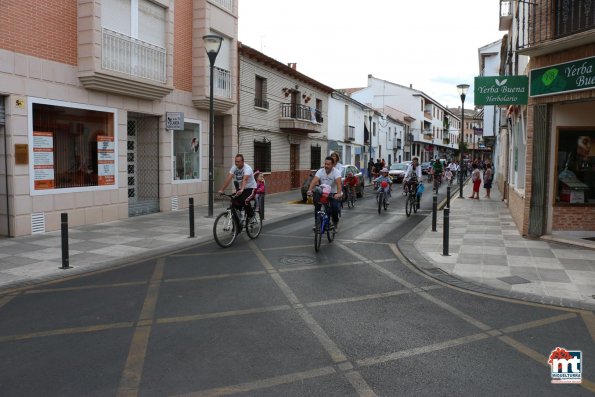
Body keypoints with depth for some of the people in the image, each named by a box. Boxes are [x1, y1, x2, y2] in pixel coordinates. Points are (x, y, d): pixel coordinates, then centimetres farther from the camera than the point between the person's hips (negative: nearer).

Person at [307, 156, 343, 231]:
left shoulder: (336, 172, -17)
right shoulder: (320, 171, -11)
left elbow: (339, 183, -32)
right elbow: (314, 181, -25)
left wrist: (339, 194, -50)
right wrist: (310, 190, -43)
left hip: (333, 194, -2)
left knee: (334, 207, -23)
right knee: (317, 205, -19)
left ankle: (335, 223, 2)